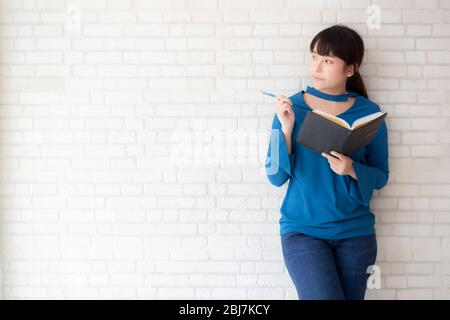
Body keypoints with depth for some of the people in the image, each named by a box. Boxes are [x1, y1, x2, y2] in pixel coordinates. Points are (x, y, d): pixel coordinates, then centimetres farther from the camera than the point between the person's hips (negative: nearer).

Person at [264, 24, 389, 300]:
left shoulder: (368, 112, -2)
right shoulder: (291, 107, -4)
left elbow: (381, 176, 2)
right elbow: (276, 177, -5)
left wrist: (351, 169, -17)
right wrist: (286, 129, -17)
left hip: (356, 232, 2)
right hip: (302, 229, -2)